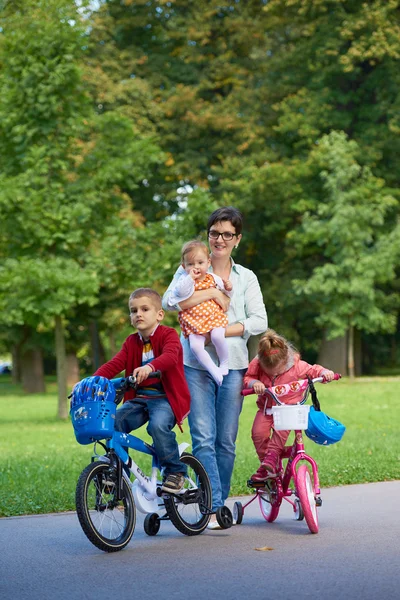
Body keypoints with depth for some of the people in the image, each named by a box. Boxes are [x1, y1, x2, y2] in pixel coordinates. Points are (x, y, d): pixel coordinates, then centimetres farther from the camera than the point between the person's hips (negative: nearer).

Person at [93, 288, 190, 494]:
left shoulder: (168, 335, -4)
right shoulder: (131, 342, 14)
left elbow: (170, 357, -27)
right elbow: (114, 364, 0)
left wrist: (150, 367, -48)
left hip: (166, 397, -5)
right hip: (139, 398, 5)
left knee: (158, 425, -33)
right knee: (113, 422, -19)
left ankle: (175, 471, -13)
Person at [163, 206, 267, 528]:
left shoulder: (246, 278, 11)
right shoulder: (190, 269, 8)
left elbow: (259, 321, 0)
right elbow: (170, 301, -10)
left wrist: (219, 331, -12)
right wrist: (212, 293, -13)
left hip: (232, 365, 1)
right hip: (196, 364, -1)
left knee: (226, 440, 3)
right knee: (203, 439, -9)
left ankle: (220, 501, 17)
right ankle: (214, 508, -8)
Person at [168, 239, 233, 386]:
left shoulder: (213, 278, 10)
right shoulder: (184, 279, 3)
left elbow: (225, 295, 20)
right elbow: (180, 292, -17)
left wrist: (228, 289, -2)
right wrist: (190, 278, -21)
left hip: (214, 317, 0)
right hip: (193, 321, 0)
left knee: (217, 336, -29)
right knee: (195, 346, -23)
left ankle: (224, 363, -6)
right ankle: (214, 370, -12)